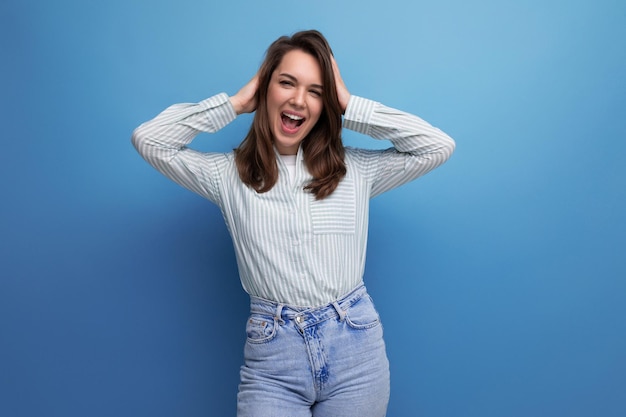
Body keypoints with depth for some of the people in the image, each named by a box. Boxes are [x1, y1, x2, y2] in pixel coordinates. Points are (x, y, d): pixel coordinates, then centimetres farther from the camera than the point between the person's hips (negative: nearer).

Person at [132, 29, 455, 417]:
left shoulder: (357, 170, 4)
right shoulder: (228, 174, 2)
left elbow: (439, 146, 1)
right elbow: (148, 139, -3)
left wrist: (352, 105, -1)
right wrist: (235, 103, -2)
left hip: (355, 347, 2)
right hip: (272, 357, -1)